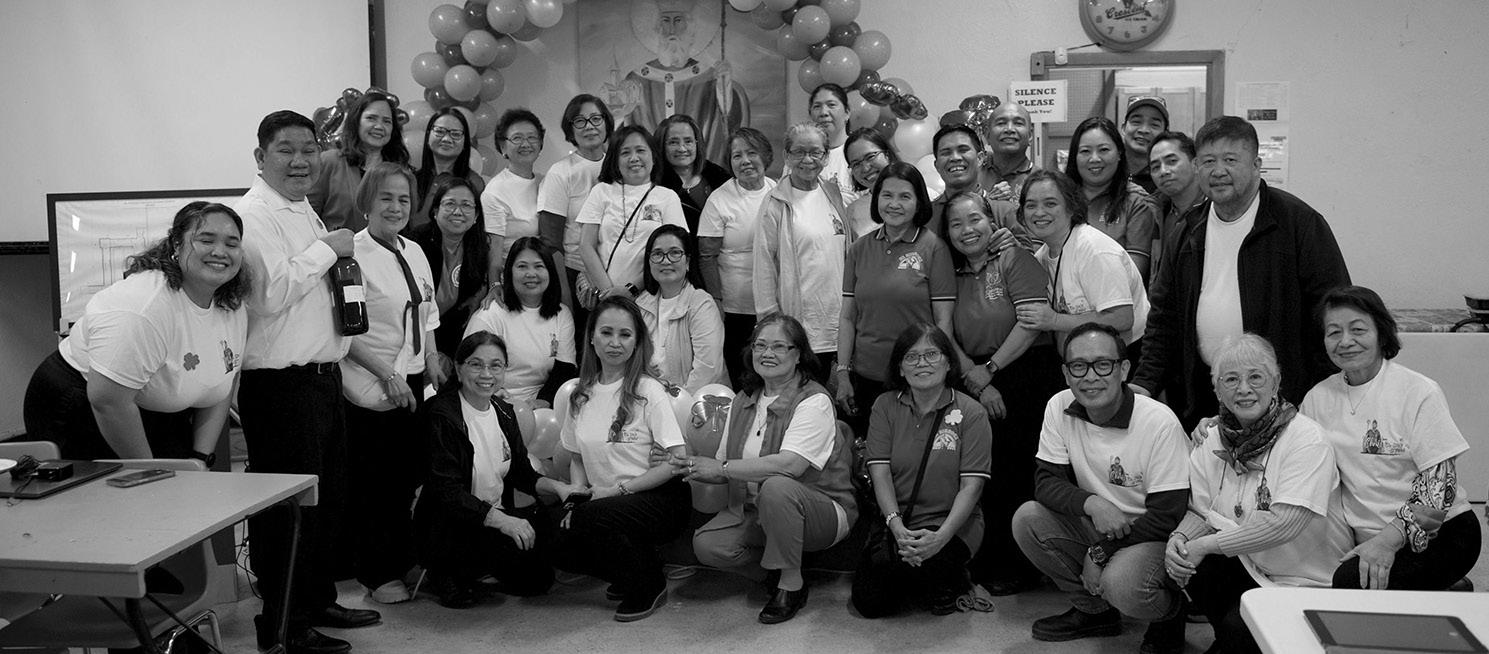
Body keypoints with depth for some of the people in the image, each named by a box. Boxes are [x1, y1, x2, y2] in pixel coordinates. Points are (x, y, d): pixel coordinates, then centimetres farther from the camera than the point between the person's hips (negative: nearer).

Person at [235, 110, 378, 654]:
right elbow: (270, 294, -25)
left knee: (328, 498, 18)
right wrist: (326, 248, -16)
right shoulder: (255, 215, -13)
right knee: (287, 507, -1)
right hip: (280, 384, -10)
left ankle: (318, 603, 33)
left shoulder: (305, 211, 17)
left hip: (323, 375, 10)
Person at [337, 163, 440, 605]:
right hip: (370, 386, -7)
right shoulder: (353, 254, -11)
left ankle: (403, 562, 26)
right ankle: (378, 576, 14)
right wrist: (388, 374, -16)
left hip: (412, 382, 7)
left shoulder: (414, 252, 12)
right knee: (371, 485, 1)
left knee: (407, 476, 12)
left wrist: (432, 364, 9)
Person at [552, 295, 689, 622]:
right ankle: (632, 571, 8)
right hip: (606, 500, 5)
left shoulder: (649, 391, -10)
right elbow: (577, 459, 16)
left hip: (660, 499, -5)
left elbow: (678, 460, -14)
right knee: (559, 548, -20)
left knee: (589, 517, -31)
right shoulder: (582, 395, 6)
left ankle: (649, 586, -6)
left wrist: (619, 489, -15)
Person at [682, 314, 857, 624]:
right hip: (754, 510, 6)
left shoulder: (814, 401, -14)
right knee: (707, 545, -19)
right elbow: (722, 462, 8)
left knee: (776, 487, -37)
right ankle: (778, 566, 7)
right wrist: (695, 466, -15)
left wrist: (723, 468, -24)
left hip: (822, 511, -6)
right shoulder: (744, 401, 9)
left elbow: (791, 464, -28)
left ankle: (791, 584, -15)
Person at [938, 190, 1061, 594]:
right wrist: (975, 380, -7)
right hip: (976, 384, 5)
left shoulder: (1016, 259, -1)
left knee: (1017, 474, -6)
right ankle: (986, 564, 16)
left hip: (1025, 375, -5)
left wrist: (989, 368, -9)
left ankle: (1019, 568, 6)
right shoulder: (951, 273, 14)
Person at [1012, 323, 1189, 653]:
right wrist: (1091, 502, -26)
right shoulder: (1059, 408, -7)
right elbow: (1046, 482, -6)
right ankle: (1095, 611, 5)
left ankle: (1171, 614, 5)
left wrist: (1101, 552, -17)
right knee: (1027, 519, -17)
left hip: (1150, 536, -5)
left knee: (1121, 583, -35)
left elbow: (1166, 517, -18)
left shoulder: (1160, 422, -21)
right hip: (1092, 526, 6)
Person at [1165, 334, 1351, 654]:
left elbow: (1285, 523, -27)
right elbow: (1200, 511, 5)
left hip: (1308, 580, -6)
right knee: (1182, 565, -19)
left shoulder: (1307, 439, -17)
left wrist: (1205, 545, -25)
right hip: (1247, 566, 6)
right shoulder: (1213, 437, 2)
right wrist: (1179, 539, -18)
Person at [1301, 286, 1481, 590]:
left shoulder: (1420, 392, -8)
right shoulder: (1318, 398, 6)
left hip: (1441, 533, -4)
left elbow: (1440, 483, -12)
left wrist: (1390, 538, -23)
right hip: (1368, 541, 4)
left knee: (1352, 581, -29)